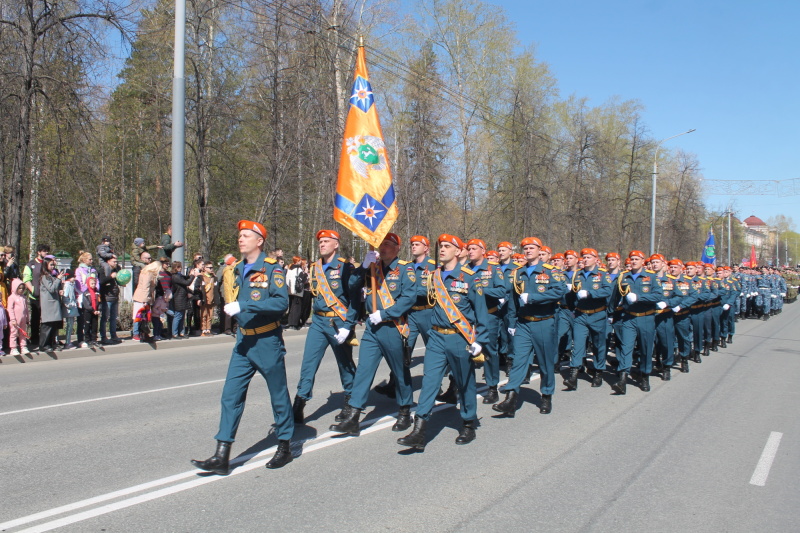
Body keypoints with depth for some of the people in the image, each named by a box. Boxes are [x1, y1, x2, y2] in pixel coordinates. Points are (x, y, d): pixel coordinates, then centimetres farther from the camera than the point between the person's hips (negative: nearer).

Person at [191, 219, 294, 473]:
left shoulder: (272, 268, -12)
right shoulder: (239, 269, 10)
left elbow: (281, 303, -24)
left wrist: (244, 306, -27)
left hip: (268, 341, -6)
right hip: (243, 341, 7)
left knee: (279, 395, 7)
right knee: (231, 395, 0)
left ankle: (285, 447, 24)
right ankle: (222, 456, 3)